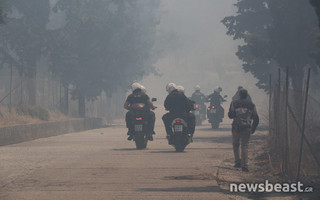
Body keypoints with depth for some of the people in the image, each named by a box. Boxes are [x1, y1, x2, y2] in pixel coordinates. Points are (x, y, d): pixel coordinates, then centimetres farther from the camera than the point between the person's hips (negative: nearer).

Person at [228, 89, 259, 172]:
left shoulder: (234, 103, 1)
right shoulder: (251, 105, 7)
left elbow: (230, 115, -5)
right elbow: (256, 118, 7)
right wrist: (253, 128, 17)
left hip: (236, 127, -1)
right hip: (247, 128, 1)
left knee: (235, 145, 17)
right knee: (244, 146, 2)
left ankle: (237, 162, 10)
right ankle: (244, 165, -7)